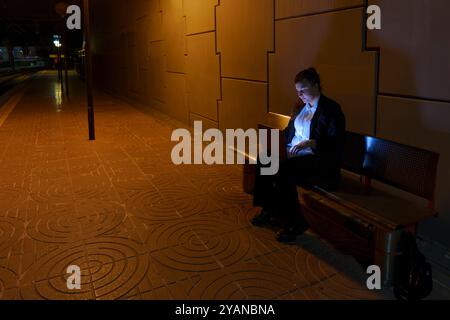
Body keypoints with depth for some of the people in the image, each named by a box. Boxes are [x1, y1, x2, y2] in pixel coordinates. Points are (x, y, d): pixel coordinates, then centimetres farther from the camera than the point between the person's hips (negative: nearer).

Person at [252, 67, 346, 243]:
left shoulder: (331, 109, -8)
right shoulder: (301, 106, 15)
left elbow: (335, 143, -15)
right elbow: (290, 130, 22)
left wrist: (310, 143, -28)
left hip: (320, 161, -8)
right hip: (293, 153, 8)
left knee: (283, 171, -31)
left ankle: (295, 222, -16)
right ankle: (269, 210, 1)